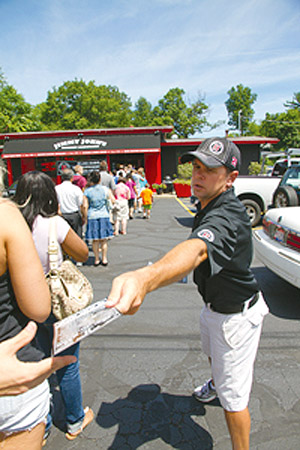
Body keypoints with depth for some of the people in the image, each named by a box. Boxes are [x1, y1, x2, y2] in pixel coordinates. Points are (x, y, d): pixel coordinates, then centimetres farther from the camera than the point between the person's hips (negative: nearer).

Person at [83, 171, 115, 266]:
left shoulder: (87, 191, -4)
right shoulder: (105, 189, -2)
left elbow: (85, 206, -6)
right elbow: (113, 201, 0)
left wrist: (85, 217, 4)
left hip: (92, 217, 0)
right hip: (104, 216, 0)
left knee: (95, 240, 8)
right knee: (104, 239, 10)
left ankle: (97, 260, 15)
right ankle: (104, 259, 16)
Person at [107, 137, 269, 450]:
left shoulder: (226, 218, -38)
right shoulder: (208, 205, -4)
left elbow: (196, 249, -61)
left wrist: (146, 278, -77)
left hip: (236, 316, -10)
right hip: (213, 305, 10)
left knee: (233, 398, 4)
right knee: (212, 354, 36)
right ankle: (215, 384, 68)